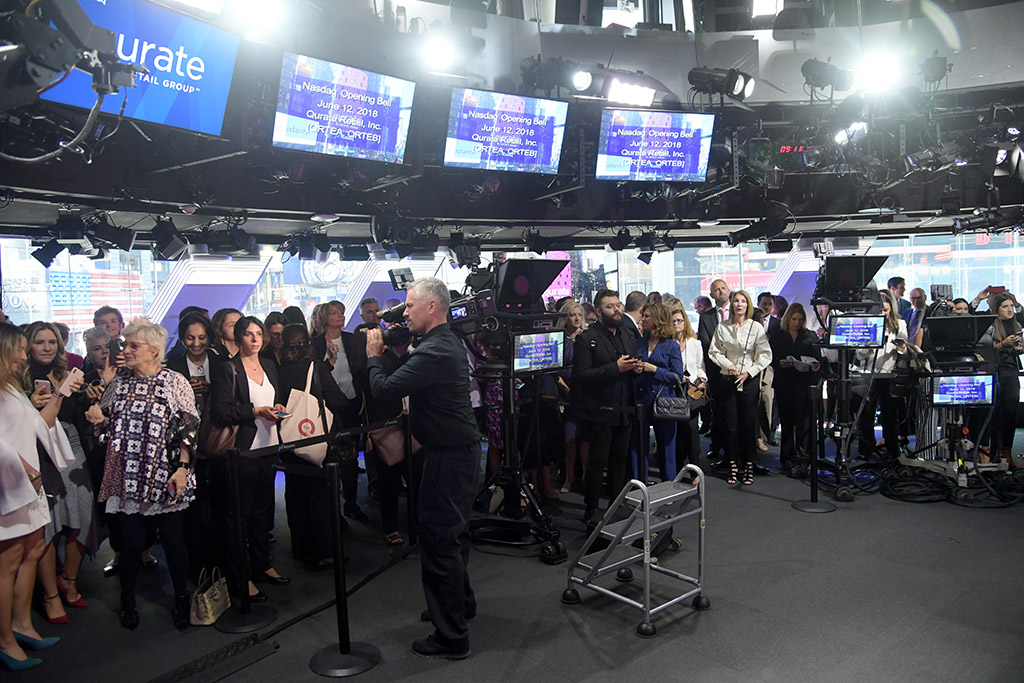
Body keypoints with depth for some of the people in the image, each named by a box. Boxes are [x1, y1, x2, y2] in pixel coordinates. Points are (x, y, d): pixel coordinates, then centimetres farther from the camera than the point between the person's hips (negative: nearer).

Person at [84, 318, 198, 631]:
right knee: (133, 541, 4)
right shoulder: (119, 384, 9)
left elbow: (189, 428, -5)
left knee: (174, 540, 4)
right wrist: (99, 419, -3)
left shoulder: (175, 382, -2)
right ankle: (128, 601, 27)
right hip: (127, 477, 3)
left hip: (165, 478, -3)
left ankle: (182, 599, 23)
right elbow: (109, 426, 20)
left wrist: (182, 469, -11)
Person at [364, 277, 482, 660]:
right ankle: (461, 604, 43)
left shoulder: (433, 352, -23)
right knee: (453, 532, 24)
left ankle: (451, 638, 9)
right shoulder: (450, 343, 11)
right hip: (462, 449, 11)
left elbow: (384, 390, -24)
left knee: (439, 540, -2)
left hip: (448, 457, -11)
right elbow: (413, 380, 18)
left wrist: (373, 355, -8)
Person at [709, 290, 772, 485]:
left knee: (748, 425, 1)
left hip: (749, 380, -1)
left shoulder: (756, 328, 0)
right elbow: (714, 352, 6)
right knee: (730, 425, 4)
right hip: (727, 380, 1)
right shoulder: (722, 327, 5)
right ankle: (733, 466, 12)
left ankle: (749, 467, 11)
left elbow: (765, 355, -1)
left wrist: (749, 372, -10)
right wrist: (729, 365, -9)